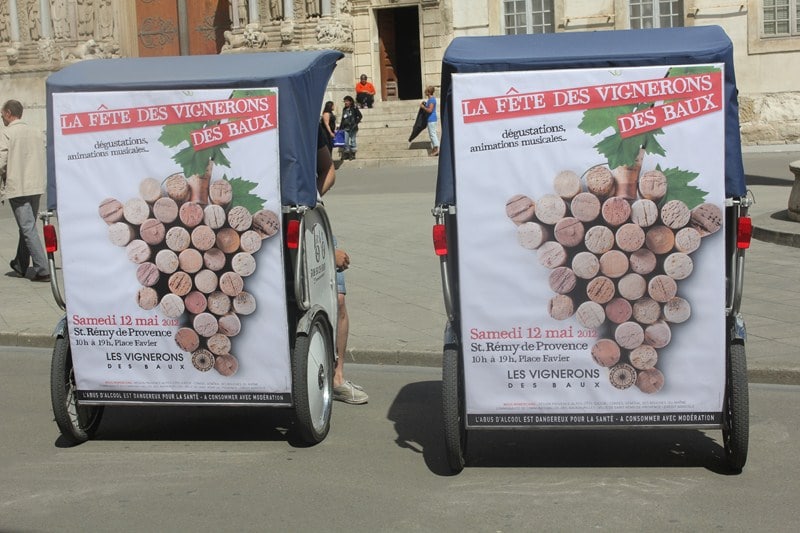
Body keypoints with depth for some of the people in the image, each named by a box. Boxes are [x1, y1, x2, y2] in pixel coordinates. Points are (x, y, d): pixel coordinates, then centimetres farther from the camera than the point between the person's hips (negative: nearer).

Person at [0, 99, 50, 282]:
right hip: (36, 187, 7)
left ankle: (42, 270, -11)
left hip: (17, 188, -7)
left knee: (28, 229, -6)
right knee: (27, 227, 17)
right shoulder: (36, 132, 11)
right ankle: (20, 266, 29)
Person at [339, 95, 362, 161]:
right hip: (345, 128, 5)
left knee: (352, 141, 0)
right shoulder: (344, 110, 14)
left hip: (352, 128, -5)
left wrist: (356, 123, -14)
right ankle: (346, 154, 6)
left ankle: (353, 154, 6)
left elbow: (360, 116, -6)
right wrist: (340, 127, 14)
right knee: (345, 142, 0)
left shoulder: (354, 108, -1)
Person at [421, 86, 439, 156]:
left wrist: (423, 107, -13)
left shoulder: (432, 99, -18)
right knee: (431, 134, 15)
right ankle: (433, 148, 21)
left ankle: (436, 149, -5)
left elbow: (430, 110, -25)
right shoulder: (431, 99, 12)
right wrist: (425, 104, 10)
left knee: (433, 133, -7)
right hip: (430, 119, 11)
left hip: (431, 119, -11)